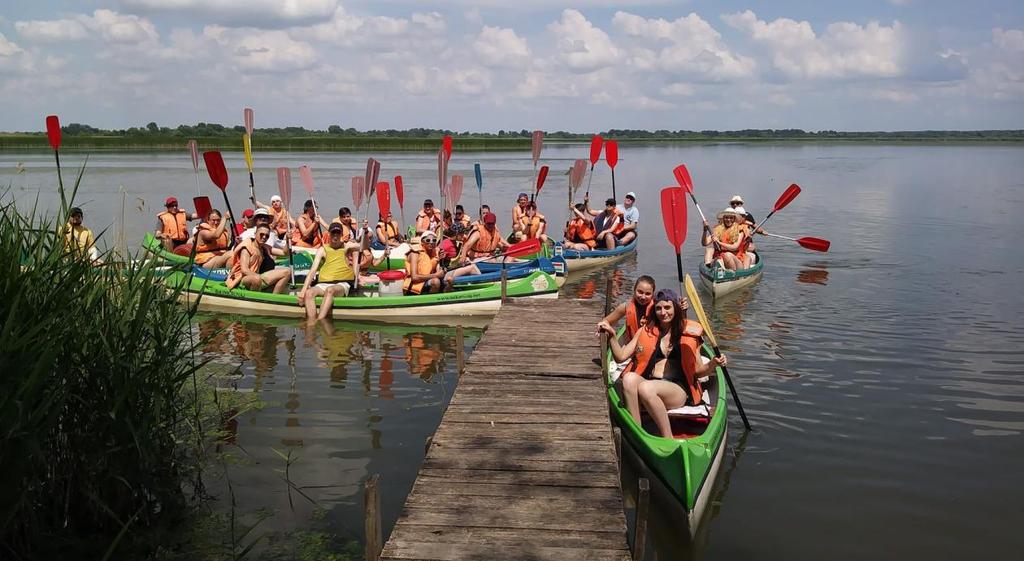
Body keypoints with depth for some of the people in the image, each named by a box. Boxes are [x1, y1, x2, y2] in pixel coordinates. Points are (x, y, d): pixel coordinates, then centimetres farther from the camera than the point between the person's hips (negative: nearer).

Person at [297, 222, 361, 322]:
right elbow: (313, 270, 2)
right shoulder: (323, 249, 12)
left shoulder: (347, 246, 13)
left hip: (342, 284, -2)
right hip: (323, 284, 2)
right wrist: (303, 290, -9)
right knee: (309, 293, -29)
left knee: (330, 290, -37)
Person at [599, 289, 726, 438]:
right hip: (649, 384, 3)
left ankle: (668, 440, -27)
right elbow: (621, 356, 14)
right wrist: (612, 335, -1)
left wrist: (713, 364, -5)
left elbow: (698, 371, 15)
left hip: (679, 390, -3)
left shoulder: (689, 332, 11)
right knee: (629, 378, -31)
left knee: (646, 388, -35)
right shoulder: (646, 331, 18)